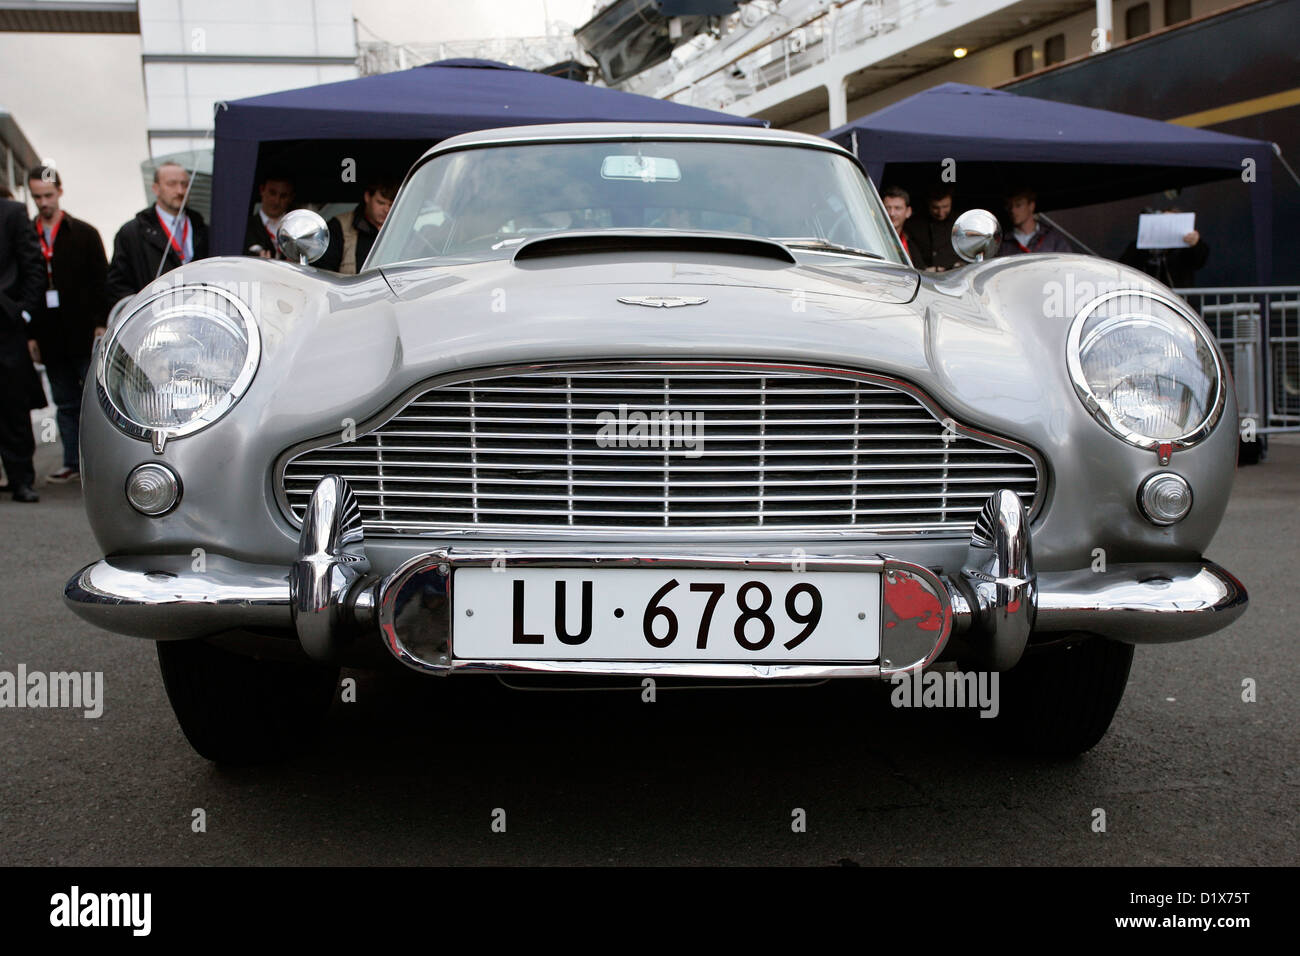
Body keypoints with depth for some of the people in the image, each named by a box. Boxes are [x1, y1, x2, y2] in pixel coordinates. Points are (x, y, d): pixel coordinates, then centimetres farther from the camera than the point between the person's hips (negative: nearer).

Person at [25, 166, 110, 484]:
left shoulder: (84, 233, 4)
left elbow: (101, 281, 2)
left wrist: (100, 323, -7)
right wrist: (30, 334, 1)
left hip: (84, 335, -2)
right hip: (50, 338, 2)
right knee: (66, 404, 8)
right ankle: (73, 463, 13)